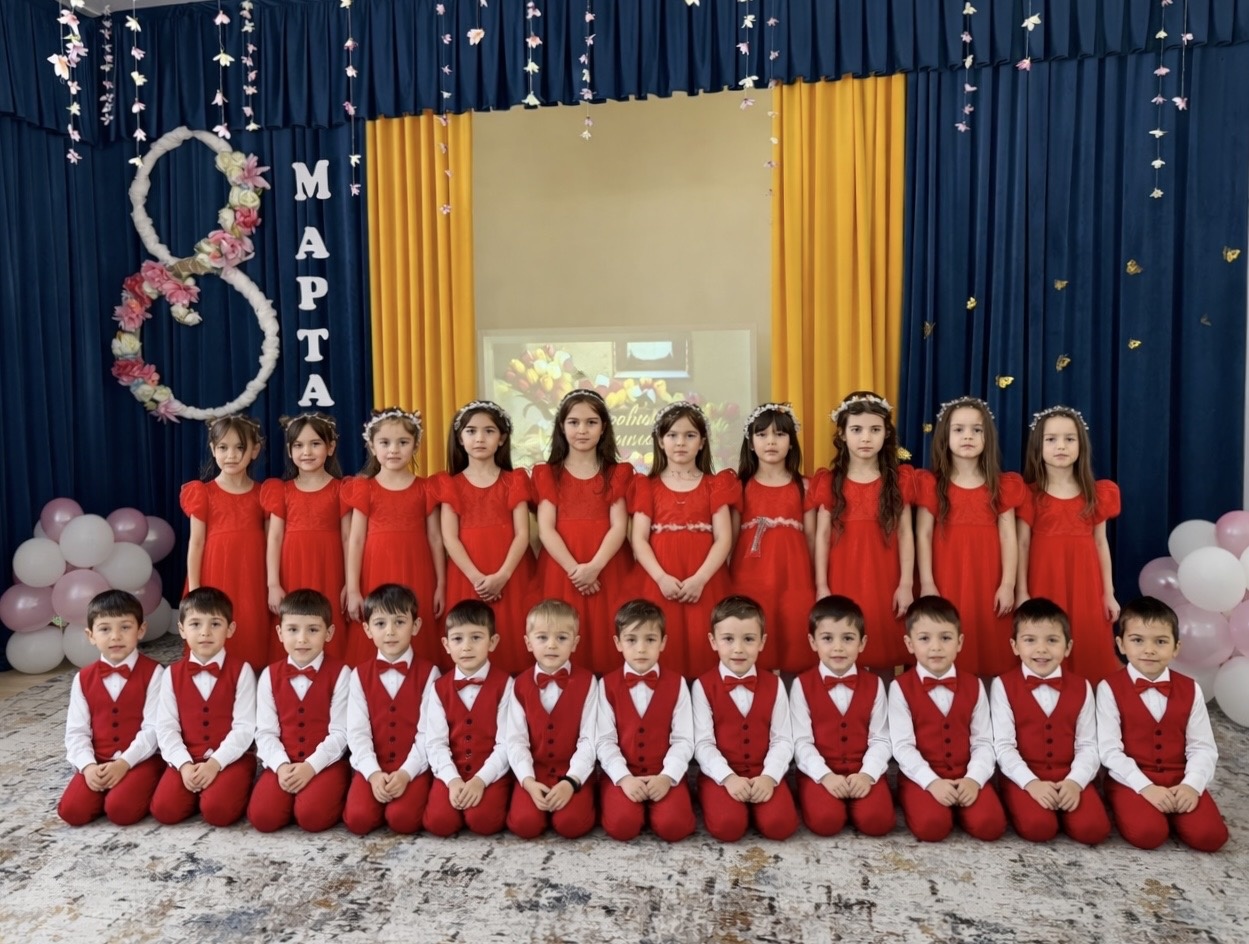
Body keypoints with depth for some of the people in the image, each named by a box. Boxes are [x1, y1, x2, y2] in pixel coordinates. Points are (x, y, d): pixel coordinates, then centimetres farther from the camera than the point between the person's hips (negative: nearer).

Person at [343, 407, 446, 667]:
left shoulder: (425, 489, 5)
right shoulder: (364, 489, 4)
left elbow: (435, 539, 7)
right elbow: (355, 540, 1)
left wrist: (441, 585, 4)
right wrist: (353, 590, -3)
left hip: (417, 578, 0)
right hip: (376, 577, 0)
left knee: (418, 645, 3)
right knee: (373, 651, 0)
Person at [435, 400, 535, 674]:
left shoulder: (514, 481, 7)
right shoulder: (450, 484, 7)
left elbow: (522, 534, -1)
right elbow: (449, 538, -1)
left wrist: (502, 575, -15)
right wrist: (476, 577, -13)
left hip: (511, 578, 0)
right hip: (467, 578, 0)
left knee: (512, 644, 0)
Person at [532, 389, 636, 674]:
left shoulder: (618, 473, 8)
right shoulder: (547, 474, 8)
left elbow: (619, 527, -2)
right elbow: (545, 529, -2)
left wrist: (594, 567, -17)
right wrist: (574, 569, -15)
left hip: (608, 573, 0)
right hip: (561, 573, 0)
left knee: (607, 646, -1)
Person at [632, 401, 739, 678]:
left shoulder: (715, 484, 8)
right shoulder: (648, 486, 9)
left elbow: (723, 538, 0)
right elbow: (639, 539, 1)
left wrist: (700, 579, -13)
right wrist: (661, 578, -14)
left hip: (705, 583, 0)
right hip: (661, 584, 0)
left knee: (704, 651, -2)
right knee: (665, 652, -1)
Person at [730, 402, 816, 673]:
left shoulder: (803, 487, 6)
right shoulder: (741, 486, 5)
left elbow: (810, 536, 8)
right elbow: (732, 537, 6)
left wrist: (817, 582, 7)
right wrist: (726, 580, 1)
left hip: (793, 579, 1)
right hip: (750, 579, 0)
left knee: (793, 642, 3)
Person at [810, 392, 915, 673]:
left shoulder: (899, 479, 3)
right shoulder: (828, 481, 1)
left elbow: (905, 534, 2)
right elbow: (822, 536, 1)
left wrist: (906, 584, -3)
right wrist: (822, 586, -3)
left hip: (885, 581, 0)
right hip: (842, 581, 0)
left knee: (884, 657, 7)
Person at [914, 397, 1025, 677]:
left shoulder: (1003, 485, 6)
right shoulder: (931, 483, 1)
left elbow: (1008, 536, 3)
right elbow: (923, 535, -1)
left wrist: (1008, 584, -3)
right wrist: (927, 584, -7)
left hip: (988, 583, 1)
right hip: (946, 582, -1)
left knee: (990, 652, 5)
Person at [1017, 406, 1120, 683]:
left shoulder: (1097, 493, 6)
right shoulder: (1029, 494, -2)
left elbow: (1101, 543, 9)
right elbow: (1023, 545, -2)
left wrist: (1108, 593, 7)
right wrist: (1021, 592, -6)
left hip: (1085, 584, 2)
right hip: (1044, 583, -2)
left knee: (1088, 647, 4)